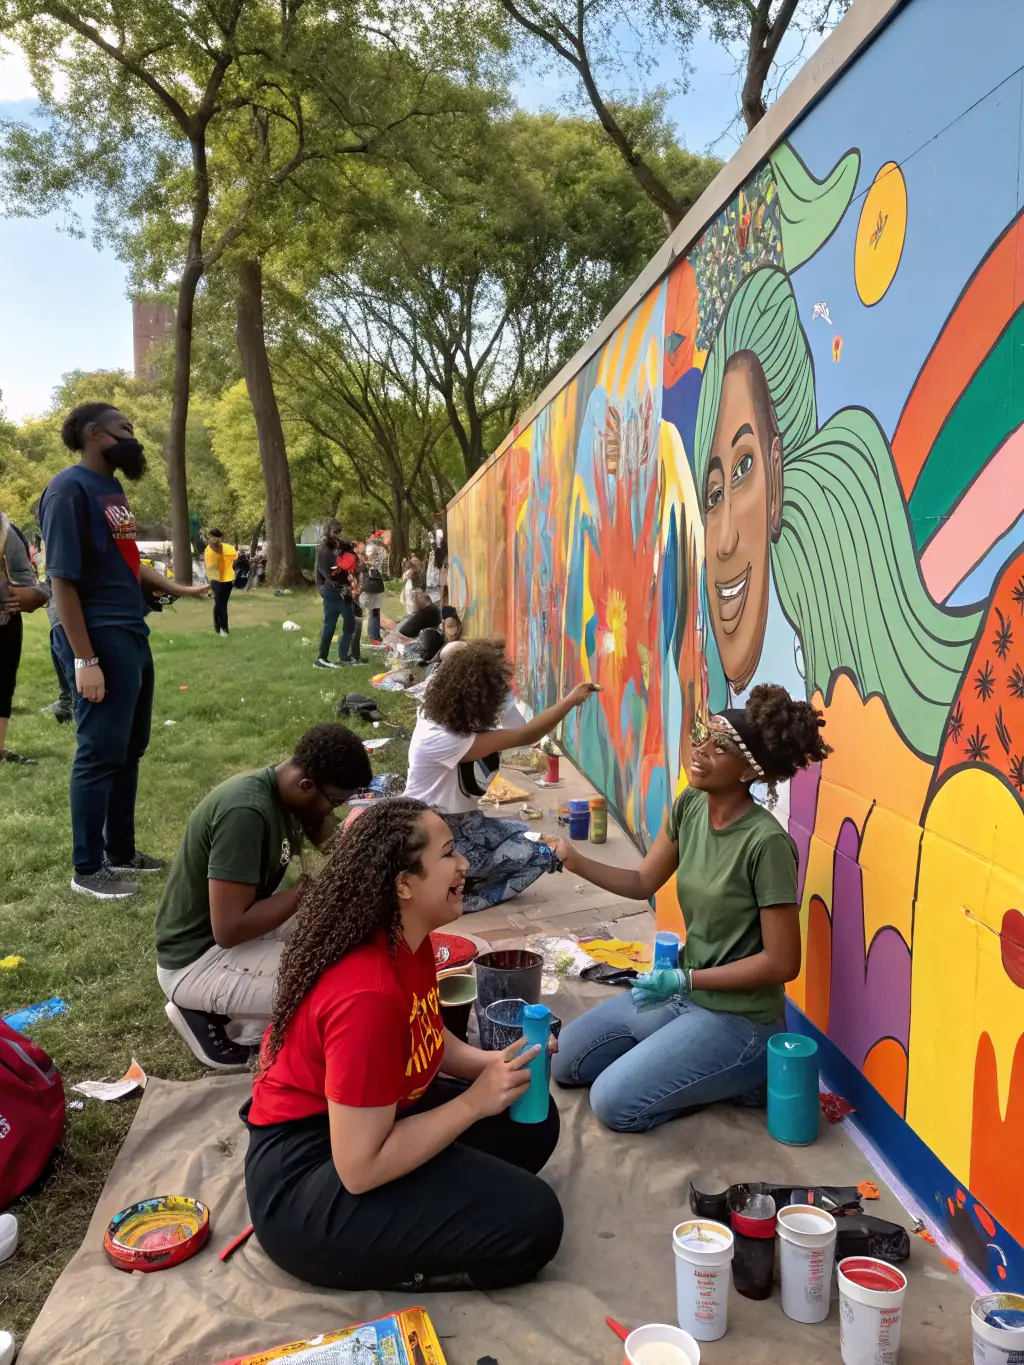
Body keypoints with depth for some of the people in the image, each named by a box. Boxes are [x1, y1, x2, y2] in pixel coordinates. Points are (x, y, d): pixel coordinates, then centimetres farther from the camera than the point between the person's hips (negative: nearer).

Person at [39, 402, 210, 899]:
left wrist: (181, 589, 29)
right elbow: (62, 579, -17)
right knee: (100, 753, -1)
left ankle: (121, 851, 28)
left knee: (128, 750, 15)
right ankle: (88, 868, 12)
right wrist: (84, 659, -21)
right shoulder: (69, 488, -13)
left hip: (132, 636, 9)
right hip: (101, 640, -9)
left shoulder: (111, 488, 14)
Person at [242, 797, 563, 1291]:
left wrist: (491, 1064, -6)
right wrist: (474, 1102, -22)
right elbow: (361, 1169, -28)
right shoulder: (368, 994, -32)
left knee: (533, 1123, 7)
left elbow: (426, 1041, 13)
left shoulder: (409, 942, -4)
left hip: (376, 1120, 10)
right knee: (531, 1223, -15)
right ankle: (378, 1266, -1)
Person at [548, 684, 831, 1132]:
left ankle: (745, 1074, 4)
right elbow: (643, 882, 6)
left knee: (613, 1102, -13)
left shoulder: (766, 842, -26)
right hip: (684, 990, 8)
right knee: (565, 1060, 12)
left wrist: (684, 980, -23)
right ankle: (709, 1067, 19)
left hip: (738, 1016, -8)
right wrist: (576, 861, -10)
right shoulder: (689, 806, -5)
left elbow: (781, 962, -22)